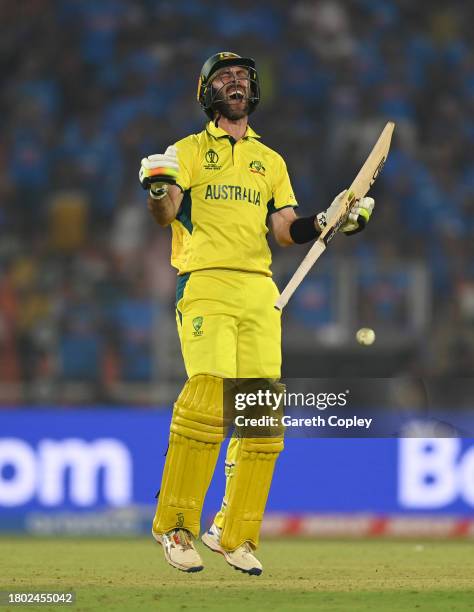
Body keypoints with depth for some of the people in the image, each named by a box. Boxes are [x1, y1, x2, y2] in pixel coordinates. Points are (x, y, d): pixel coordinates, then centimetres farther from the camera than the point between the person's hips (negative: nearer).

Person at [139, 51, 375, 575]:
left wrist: (329, 222, -1)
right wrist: (157, 190, -26)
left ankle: (234, 532, 5)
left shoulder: (271, 161, 23)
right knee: (208, 398, -21)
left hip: (259, 292, 4)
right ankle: (175, 525, -13)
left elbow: (285, 230, 16)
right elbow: (165, 214, -4)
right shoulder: (190, 150, 11)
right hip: (205, 285, -4)